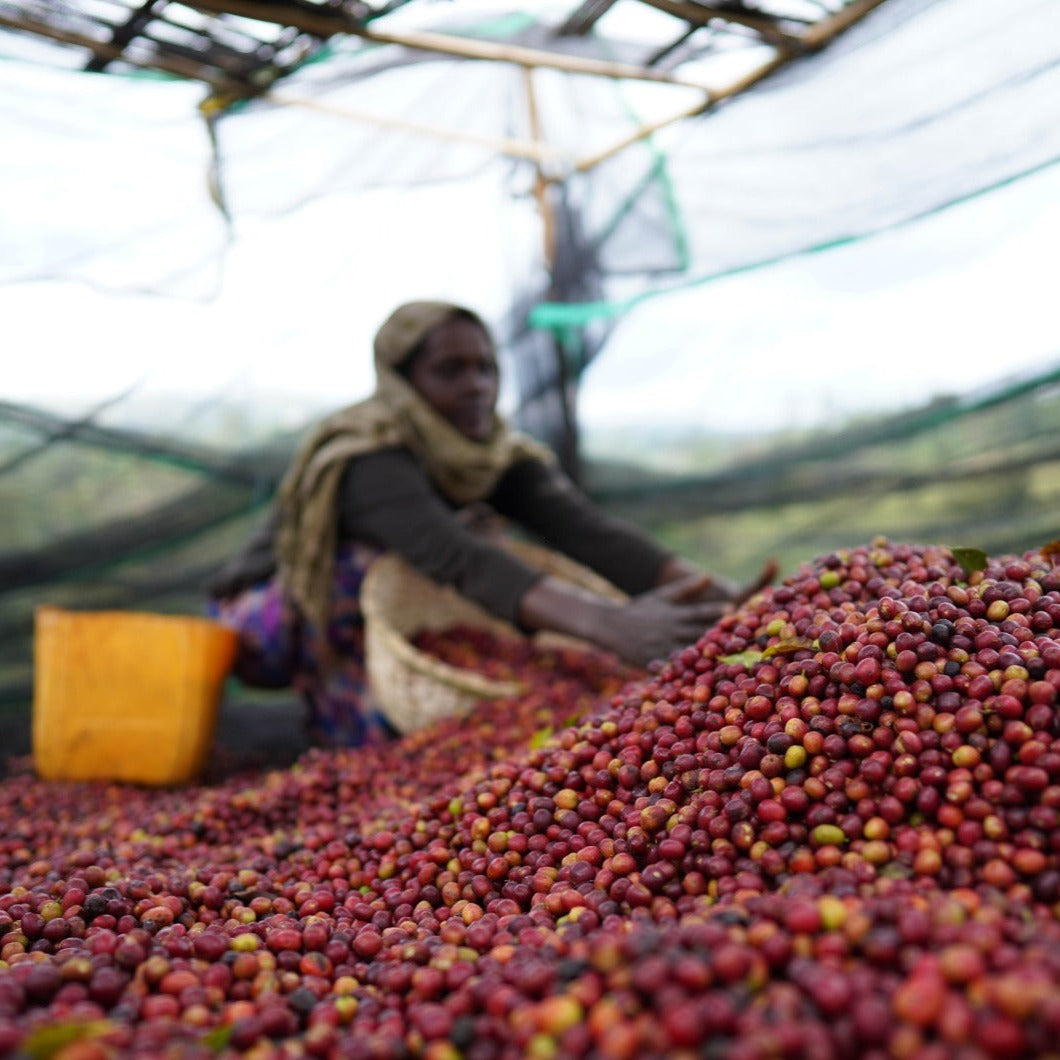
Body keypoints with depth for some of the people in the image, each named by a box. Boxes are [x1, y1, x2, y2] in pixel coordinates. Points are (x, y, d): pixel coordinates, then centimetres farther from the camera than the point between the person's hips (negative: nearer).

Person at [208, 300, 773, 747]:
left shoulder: (501, 456, -12)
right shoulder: (367, 460, -32)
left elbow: (583, 525, -29)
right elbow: (458, 559, -50)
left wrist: (709, 589, -45)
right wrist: (606, 622, -64)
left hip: (385, 614, 7)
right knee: (372, 553, -31)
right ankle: (341, 720, -13)